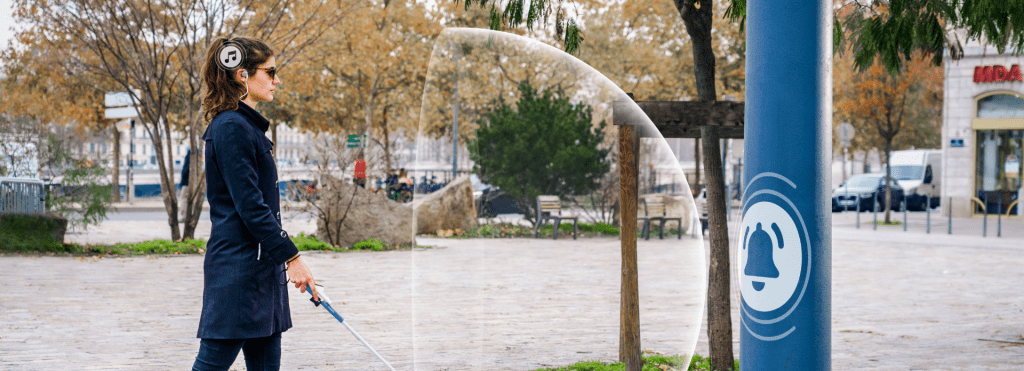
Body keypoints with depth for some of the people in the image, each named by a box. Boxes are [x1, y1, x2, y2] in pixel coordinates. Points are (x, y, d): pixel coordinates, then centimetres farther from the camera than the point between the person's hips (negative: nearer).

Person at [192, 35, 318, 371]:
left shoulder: (247, 126, 16)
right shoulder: (232, 128, -15)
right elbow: (250, 206, -20)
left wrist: (283, 257, 22)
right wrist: (291, 256, -19)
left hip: (258, 266, 10)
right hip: (237, 266, -10)